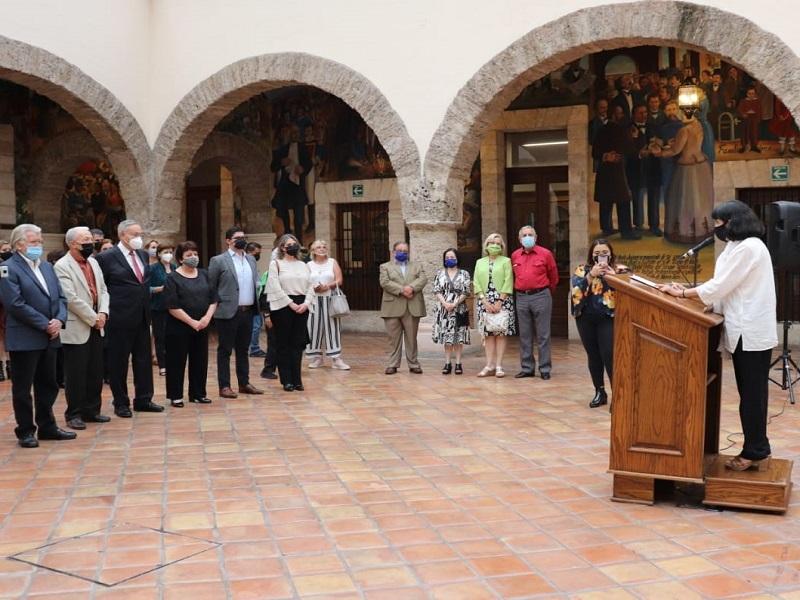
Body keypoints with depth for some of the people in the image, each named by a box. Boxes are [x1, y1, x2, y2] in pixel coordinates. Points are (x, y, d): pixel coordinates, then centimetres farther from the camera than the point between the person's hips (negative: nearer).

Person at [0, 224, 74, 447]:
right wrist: (45, 324, -16)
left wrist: (59, 320, -8)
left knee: (48, 385, 14)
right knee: (22, 387, 4)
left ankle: (47, 426, 25)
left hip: (49, 337, 7)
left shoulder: (47, 267, 15)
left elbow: (60, 297, 12)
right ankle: (26, 431, 14)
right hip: (24, 339, -7)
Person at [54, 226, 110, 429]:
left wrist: (103, 313, -5)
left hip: (96, 327, 7)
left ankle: (92, 410, 22)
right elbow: (71, 299, -18)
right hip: (76, 329, -7)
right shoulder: (62, 266, -11)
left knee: (95, 373, 12)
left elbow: (103, 290, 13)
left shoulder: (93, 262, 13)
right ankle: (74, 414, 11)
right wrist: (94, 318, -14)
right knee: (76, 374, 0)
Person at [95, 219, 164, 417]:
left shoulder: (143, 255, 10)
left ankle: (143, 399, 21)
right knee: (119, 362, 4)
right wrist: (107, 310, -5)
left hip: (142, 317, 6)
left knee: (143, 359, 11)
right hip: (120, 318, -6)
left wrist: (147, 308, 15)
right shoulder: (106, 257, -9)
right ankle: (121, 403, 15)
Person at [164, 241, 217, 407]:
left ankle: (198, 394, 20)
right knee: (177, 362, 1)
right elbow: (172, 306, -14)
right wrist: (192, 322, -16)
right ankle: (176, 396, 11)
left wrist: (207, 317, -9)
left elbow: (213, 299, 8)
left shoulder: (204, 275, 9)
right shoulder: (173, 278, -6)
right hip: (179, 328, -5)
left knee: (200, 361, 9)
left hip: (202, 327, 5)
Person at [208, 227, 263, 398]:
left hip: (248, 311, 6)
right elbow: (210, 288, -3)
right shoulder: (218, 261, -4)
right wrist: (217, 306, -5)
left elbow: (256, 283, 15)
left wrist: (258, 305, 5)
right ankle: (224, 386, 7)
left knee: (243, 349, 13)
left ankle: (244, 383, 21)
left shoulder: (250, 259, 13)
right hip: (228, 312, -6)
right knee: (225, 350, 2)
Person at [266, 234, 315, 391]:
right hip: (283, 306, -4)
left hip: (302, 306, 4)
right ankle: (287, 381, 5)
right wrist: (291, 304, -13)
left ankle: (296, 379, 8)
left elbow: (310, 287, 10)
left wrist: (305, 303, -6)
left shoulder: (303, 265, 16)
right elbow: (276, 288, -9)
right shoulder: (276, 264, 2)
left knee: (298, 343, 4)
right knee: (283, 344, 0)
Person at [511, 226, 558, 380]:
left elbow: (554, 276, 9)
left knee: (543, 335, -1)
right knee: (524, 335, 7)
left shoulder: (545, 254, -1)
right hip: (522, 298, 4)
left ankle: (545, 369, 4)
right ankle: (527, 368, 13)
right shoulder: (515, 256, 9)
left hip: (541, 296, -3)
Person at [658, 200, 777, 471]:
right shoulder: (740, 246, 17)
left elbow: (719, 286, -17)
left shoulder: (748, 248, -15)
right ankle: (756, 450, 18)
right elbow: (726, 288, 16)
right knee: (750, 394, 12)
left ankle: (755, 452, 5)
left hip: (751, 334, -10)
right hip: (746, 332, 10)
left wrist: (682, 293, -8)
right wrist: (688, 291, 6)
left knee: (752, 394, -3)